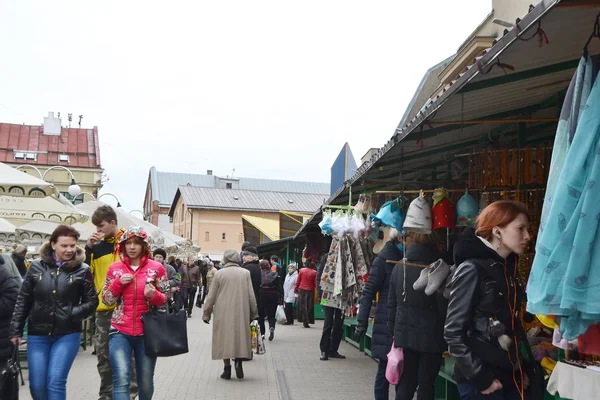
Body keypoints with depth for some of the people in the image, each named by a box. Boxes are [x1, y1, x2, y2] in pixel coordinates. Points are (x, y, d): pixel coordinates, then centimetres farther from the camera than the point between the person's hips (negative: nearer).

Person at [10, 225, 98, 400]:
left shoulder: (82, 270, -5)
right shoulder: (37, 266, 0)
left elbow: (92, 301, 0)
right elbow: (23, 301, 6)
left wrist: (72, 314, -16)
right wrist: (16, 330, 4)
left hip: (67, 335, -2)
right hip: (37, 335, 2)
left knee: (56, 382, -7)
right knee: (37, 385, 7)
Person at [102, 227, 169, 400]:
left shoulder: (156, 268, 0)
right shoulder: (115, 268, 3)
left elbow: (166, 299, 4)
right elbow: (106, 300, 5)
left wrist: (153, 295, -18)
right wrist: (118, 282, -12)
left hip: (147, 332, 0)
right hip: (120, 331, 0)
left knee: (146, 382, 11)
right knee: (121, 379, -17)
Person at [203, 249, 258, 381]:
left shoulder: (219, 273, -4)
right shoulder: (245, 273, -1)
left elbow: (211, 296, 0)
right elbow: (251, 295, 2)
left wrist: (206, 313, 10)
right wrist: (253, 313, 11)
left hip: (223, 313, -1)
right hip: (241, 312, 1)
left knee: (225, 338, 7)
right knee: (240, 335, 13)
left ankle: (227, 369, 8)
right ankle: (238, 361, -2)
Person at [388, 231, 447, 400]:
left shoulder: (399, 267, 4)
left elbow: (392, 304, 7)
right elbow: (443, 306, -8)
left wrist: (393, 332, 14)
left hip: (404, 333, 3)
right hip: (430, 335, -3)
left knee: (405, 384, 10)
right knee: (426, 384, 7)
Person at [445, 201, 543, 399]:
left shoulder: (507, 268, 10)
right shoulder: (472, 269, -14)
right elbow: (453, 332, -15)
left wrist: (522, 369, 8)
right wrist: (480, 376, -16)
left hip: (510, 375, 7)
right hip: (480, 379, -7)